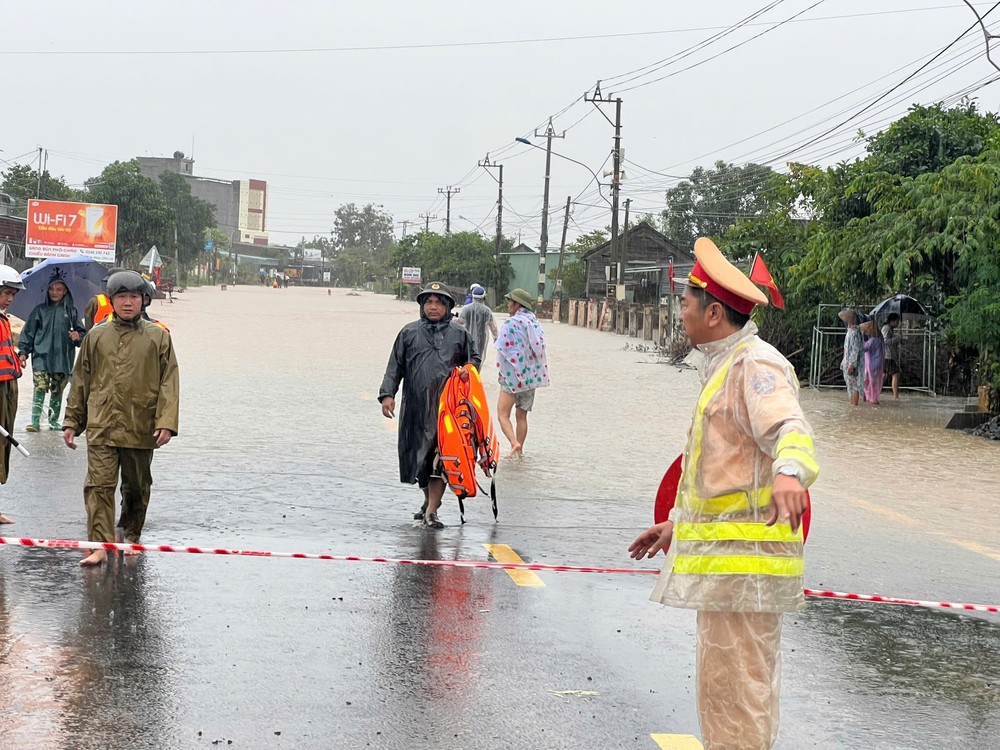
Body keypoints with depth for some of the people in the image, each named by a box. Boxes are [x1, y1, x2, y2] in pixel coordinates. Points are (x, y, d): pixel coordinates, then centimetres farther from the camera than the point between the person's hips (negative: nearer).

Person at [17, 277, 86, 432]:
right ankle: (35, 420, -15)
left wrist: (78, 336, -11)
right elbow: (28, 331, 8)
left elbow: (81, 332, 13)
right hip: (41, 356, -2)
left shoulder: (71, 311, 10)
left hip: (63, 358, 2)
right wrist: (23, 351, 1)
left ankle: (54, 420, 18)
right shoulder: (40, 310, 7)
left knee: (57, 390, 7)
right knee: (40, 387, -13)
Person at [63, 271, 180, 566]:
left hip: (141, 428, 0)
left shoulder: (158, 337, 3)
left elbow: (169, 382, 1)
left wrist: (166, 422, -10)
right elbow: (80, 381, 13)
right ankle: (100, 545, -12)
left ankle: (131, 535, 33)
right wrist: (72, 422, 10)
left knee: (137, 487, 14)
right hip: (101, 427, 0)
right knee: (99, 486, -11)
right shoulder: (96, 336, 7)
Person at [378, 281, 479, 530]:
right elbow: (395, 366, 9)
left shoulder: (460, 333, 9)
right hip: (415, 406, 2)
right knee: (416, 456, 9)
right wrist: (387, 394, -2)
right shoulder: (409, 332, 10)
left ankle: (431, 512, -6)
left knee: (439, 460, -9)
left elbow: (474, 358, 22)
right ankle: (429, 500, 31)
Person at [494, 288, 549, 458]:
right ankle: (519, 451, 16)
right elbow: (540, 349, 10)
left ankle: (514, 442, -21)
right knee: (521, 415, 14)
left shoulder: (511, 323, -13)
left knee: (503, 414, -2)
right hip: (532, 376, 7)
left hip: (513, 375, -7)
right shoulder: (535, 323, 7)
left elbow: (504, 350, -14)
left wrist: (502, 372, -1)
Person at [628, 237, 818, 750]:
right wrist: (676, 525, 35)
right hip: (725, 553, 11)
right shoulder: (725, 366, 21)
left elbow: (788, 427, -32)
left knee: (734, 682, -10)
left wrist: (789, 472, -54)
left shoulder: (756, 364, -14)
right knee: (731, 681, 17)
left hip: (742, 553, -11)